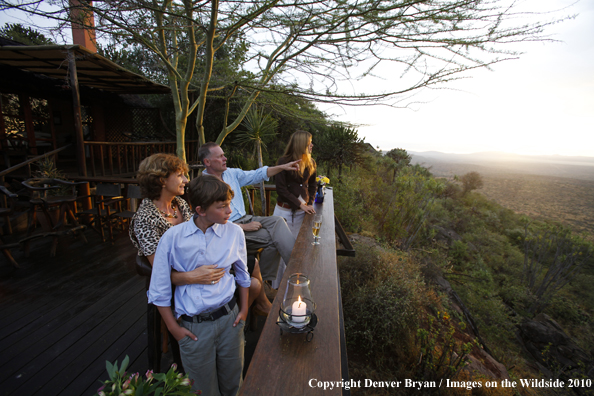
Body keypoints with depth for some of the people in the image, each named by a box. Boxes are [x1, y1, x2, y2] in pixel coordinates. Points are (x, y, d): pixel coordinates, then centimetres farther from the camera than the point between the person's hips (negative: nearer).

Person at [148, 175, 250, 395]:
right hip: (193, 327, -1)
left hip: (229, 318, 1)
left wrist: (244, 309, 7)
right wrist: (173, 328, -1)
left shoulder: (234, 232, -8)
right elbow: (159, 288, -2)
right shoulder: (173, 237, -12)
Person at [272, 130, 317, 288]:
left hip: (302, 210, 5)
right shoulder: (283, 162, -8)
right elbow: (281, 189, -11)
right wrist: (300, 205, -12)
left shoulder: (310, 163, 7)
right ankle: (278, 285, 21)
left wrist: (309, 204, 3)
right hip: (285, 211, -4)